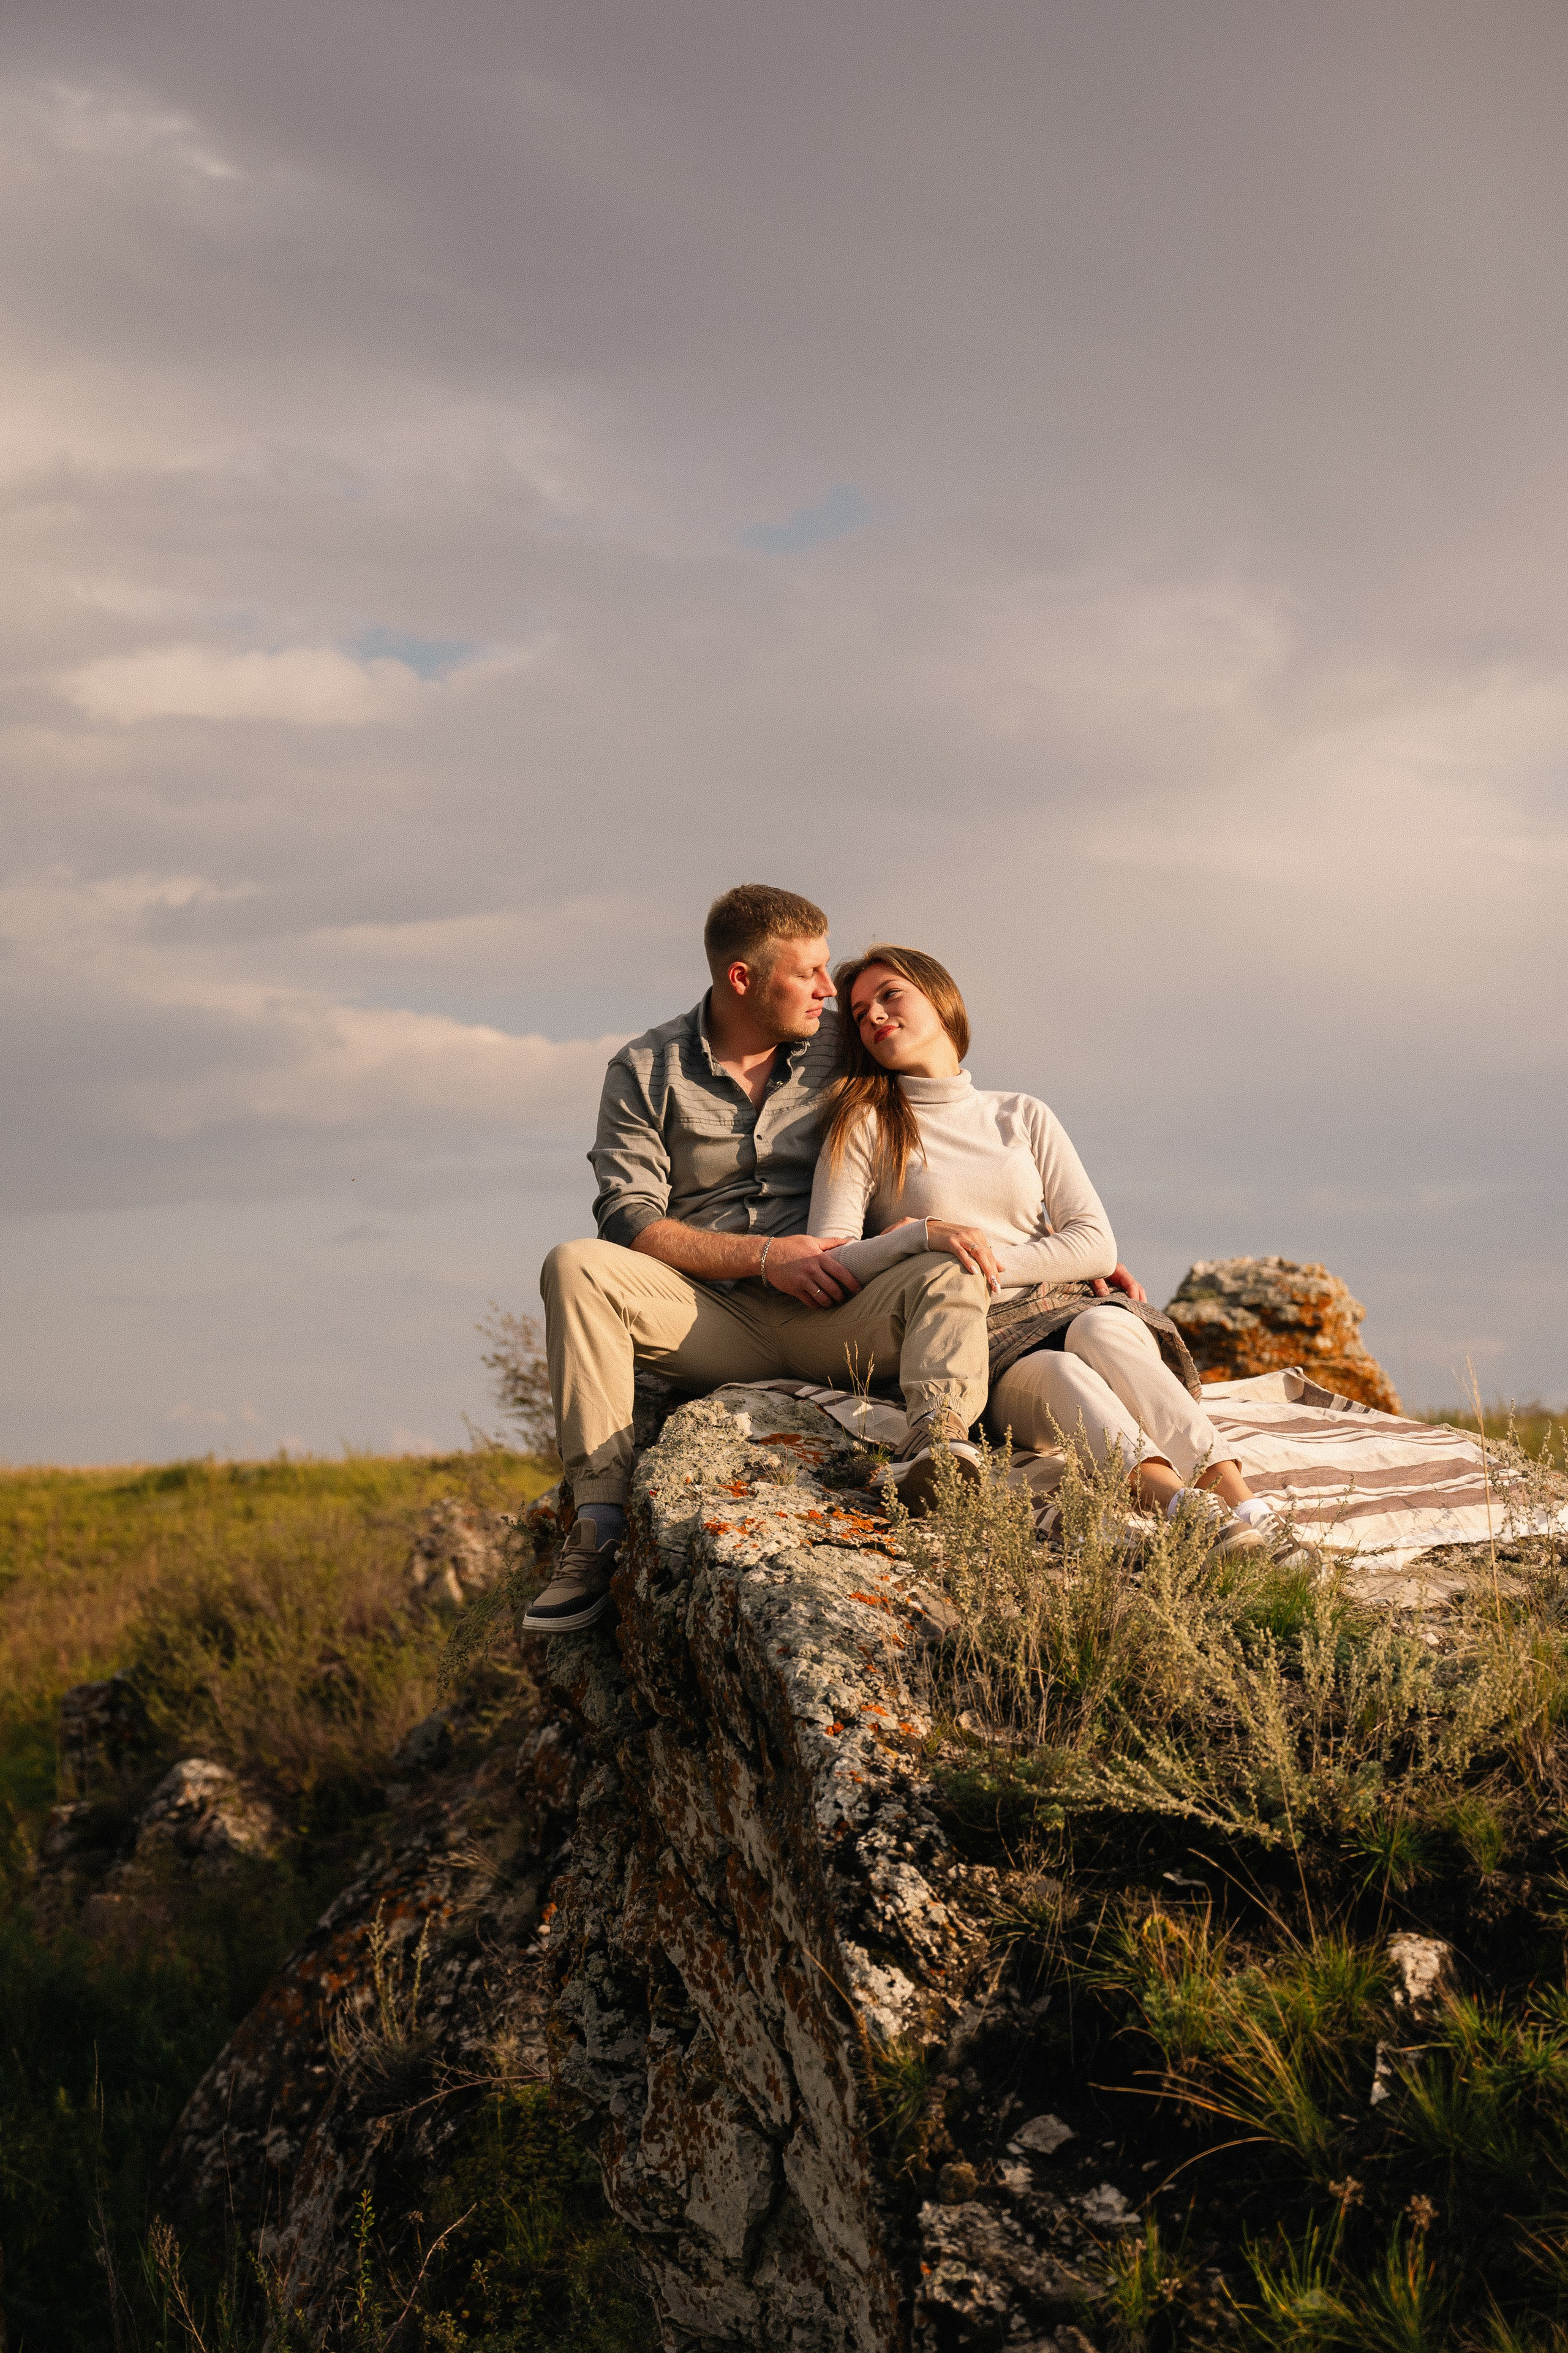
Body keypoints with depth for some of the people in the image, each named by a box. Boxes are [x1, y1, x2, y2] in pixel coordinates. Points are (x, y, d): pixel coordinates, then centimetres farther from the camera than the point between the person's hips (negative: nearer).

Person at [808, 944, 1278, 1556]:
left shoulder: (1024, 1117, 19)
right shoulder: (864, 1128, 10)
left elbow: (1097, 1246, 8)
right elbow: (829, 1268, -3)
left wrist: (988, 1259, -6)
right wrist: (927, 1237, -19)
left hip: (1061, 1305, 2)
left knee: (1103, 1328, -34)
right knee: (1055, 1374, -35)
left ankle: (1237, 1501, -54)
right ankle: (1180, 1506, -61)